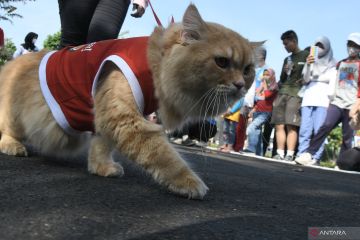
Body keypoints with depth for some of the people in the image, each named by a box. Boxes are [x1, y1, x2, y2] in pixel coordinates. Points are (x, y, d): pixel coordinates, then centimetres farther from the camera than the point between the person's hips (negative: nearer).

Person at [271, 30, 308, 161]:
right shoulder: (287, 59, 25)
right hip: (282, 93, 6)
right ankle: (280, 154, 1)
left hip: (295, 94, -6)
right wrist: (285, 72, 4)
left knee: (291, 126, -14)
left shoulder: (306, 55, 7)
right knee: (279, 125, -2)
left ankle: (290, 155, -13)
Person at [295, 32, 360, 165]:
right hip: (336, 103, 2)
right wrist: (331, 98, 15)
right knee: (326, 126, -18)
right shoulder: (340, 64, 19)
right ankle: (309, 154, -21)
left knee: (347, 137, -2)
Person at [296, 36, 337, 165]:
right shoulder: (311, 61, 22)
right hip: (308, 99, 2)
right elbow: (306, 79, 8)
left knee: (319, 130, -11)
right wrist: (308, 65, -9)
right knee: (304, 130, -8)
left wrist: (313, 78, 5)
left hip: (323, 100, -2)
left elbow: (331, 78, 0)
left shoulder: (333, 64, 16)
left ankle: (316, 158, -12)